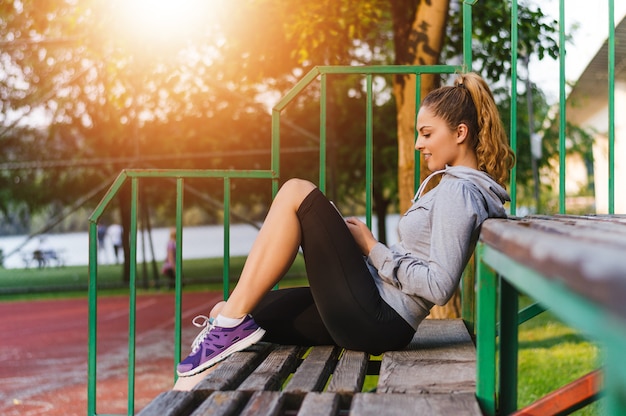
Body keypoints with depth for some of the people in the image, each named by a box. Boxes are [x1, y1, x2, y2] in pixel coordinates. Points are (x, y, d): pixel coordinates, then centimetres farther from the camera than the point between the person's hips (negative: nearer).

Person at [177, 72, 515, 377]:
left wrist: (373, 249, -11)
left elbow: (439, 287, -21)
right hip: (378, 318, 10)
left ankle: (233, 324, -14)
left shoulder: (459, 192, -12)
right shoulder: (454, 185, 20)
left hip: (375, 320, -10)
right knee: (224, 312, 5)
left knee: (297, 192, -14)